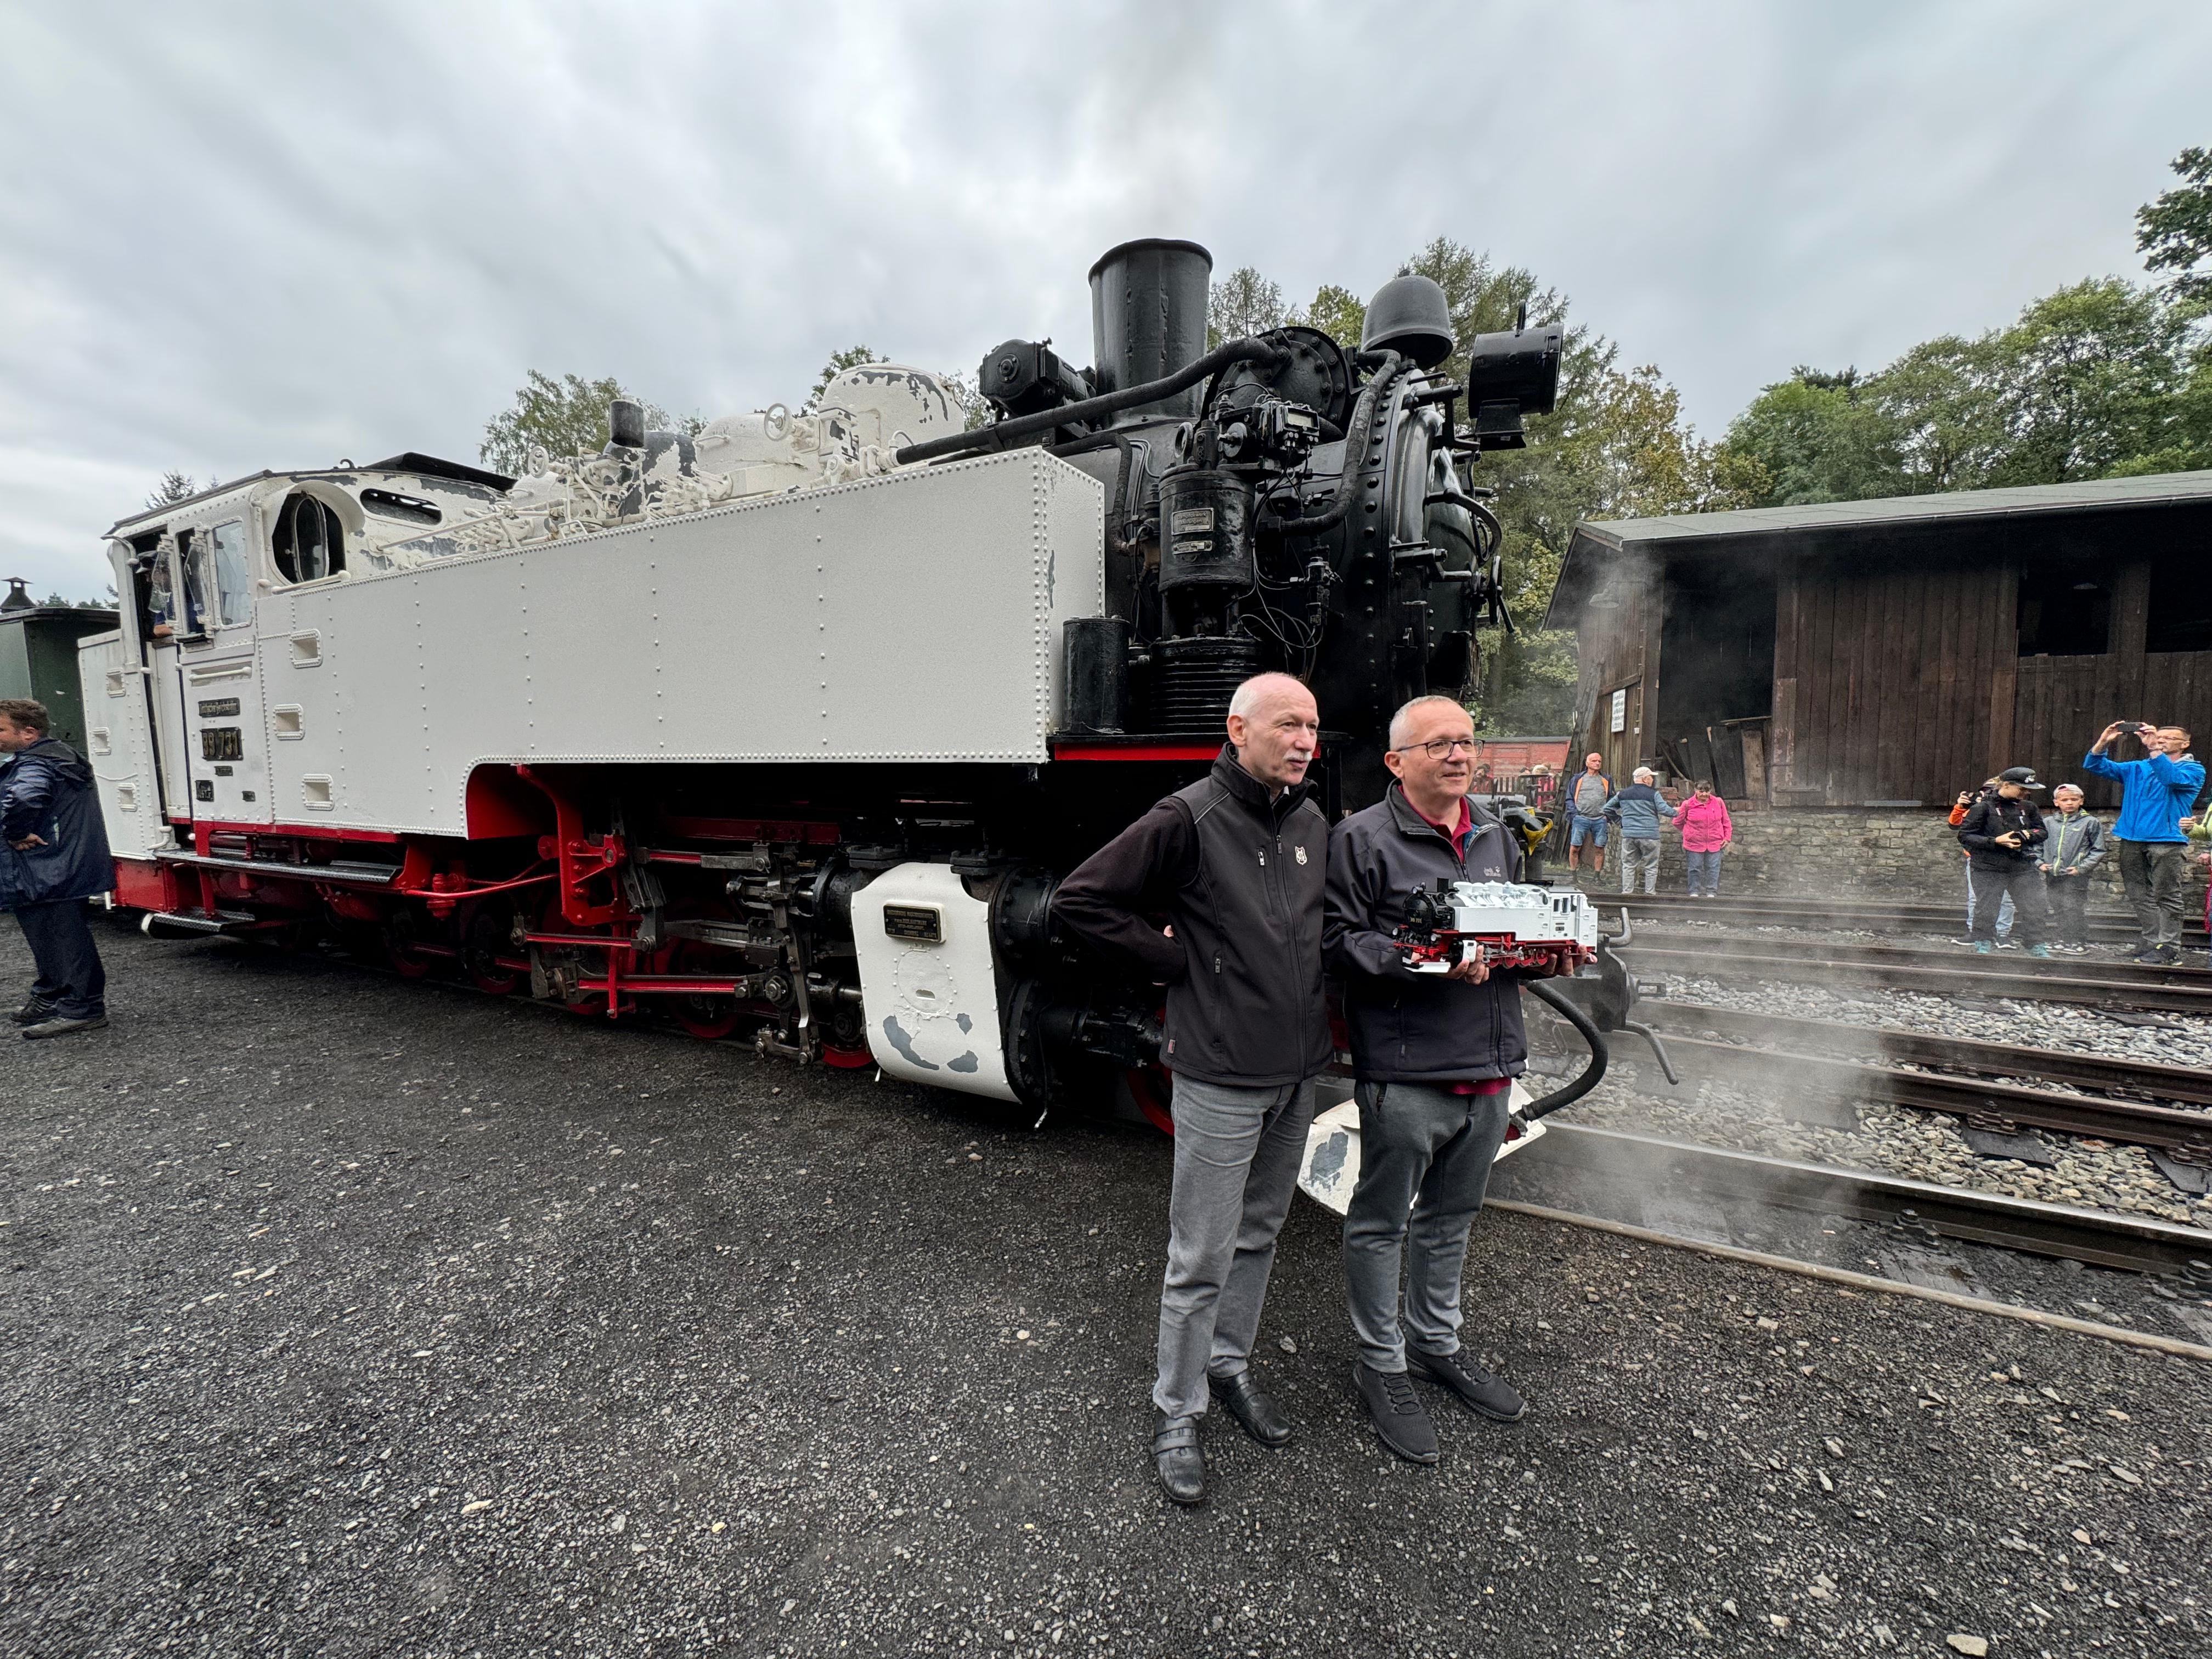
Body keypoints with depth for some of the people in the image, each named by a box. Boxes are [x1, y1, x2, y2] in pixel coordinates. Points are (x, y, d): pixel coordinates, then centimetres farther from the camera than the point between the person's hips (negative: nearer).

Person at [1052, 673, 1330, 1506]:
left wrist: (1322, 1006, 9)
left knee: (1259, 1233, 22)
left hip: (1298, 1071, 7)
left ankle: (1230, 1363, 43)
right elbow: (1079, 900, -15)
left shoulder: (1312, 824, 6)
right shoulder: (1187, 819, -16)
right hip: (1221, 1077, -7)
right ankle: (1177, 1415, 27)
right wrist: (1175, 958, -14)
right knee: (1202, 1258, 6)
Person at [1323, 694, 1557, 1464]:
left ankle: (1436, 1343, 43)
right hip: (1405, 1071, -7)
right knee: (1382, 1223, 8)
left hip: (1489, 1065, 7)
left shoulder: (1496, 838, 15)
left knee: (1451, 1216, 23)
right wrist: (1423, 962, -26)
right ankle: (1381, 1364, 28)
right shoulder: (1363, 839, -9)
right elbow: (1338, 939, -15)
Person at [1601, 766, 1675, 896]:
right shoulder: (1653, 794, -4)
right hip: (1649, 836, -3)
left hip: (1628, 835, 3)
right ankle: (1650, 893, 7)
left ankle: (1627, 892, 7)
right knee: (1651, 867, 6)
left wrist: (1619, 821, 19)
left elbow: (1607, 808, 15)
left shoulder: (1623, 794, 9)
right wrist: (1676, 812, 11)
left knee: (1628, 866, 8)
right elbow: (1664, 810, -9)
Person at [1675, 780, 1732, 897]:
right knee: (1695, 869, 4)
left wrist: (1727, 838, 4)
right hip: (1694, 843, -1)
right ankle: (1694, 892, 14)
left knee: (1713, 869, 4)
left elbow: (1726, 821, 9)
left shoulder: (1718, 802, 1)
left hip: (1715, 843, 2)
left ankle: (1712, 892, 12)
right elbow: (1678, 822, 7)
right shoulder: (1688, 804, -6)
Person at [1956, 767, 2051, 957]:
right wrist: (1996, 841, -20)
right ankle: (1983, 943, 17)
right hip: (1988, 868, -5)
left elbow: (2043, 832, 17)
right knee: (1986, 908, 4)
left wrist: (2028, 834, -6)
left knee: (2033, 909, 5)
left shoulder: (2028, 807, 9)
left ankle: (2036, 945, 17)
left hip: (2023, 867, 5)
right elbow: (1965, 836, -10)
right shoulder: (1983, 807, -7)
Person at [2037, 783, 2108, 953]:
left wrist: (2081, 868, -11)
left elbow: (2098, 850, -2)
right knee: (2057, 909, 12)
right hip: (2052, 875, 4)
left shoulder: (2091, 822, -1)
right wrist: (2040, 863, 1)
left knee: (2074, 909, -3)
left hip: (2075, 876, -4)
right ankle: (2059, 940, 22)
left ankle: (2079, 942, 7)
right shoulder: (2047, 823, 9)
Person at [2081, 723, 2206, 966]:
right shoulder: (2136, 769, 19)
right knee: (2140, 896, 6)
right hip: (2132, 841, 5)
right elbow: (2095, 766, 13)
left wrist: (2154, 749, -20)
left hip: (2167, 840, -5)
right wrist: (2103, 741, -3)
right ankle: (2152, 942, 12)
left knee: (2166, 896, -6)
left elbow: (2172, 777, -16)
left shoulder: (2193, 769, 6)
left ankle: (2169, 948, -4)